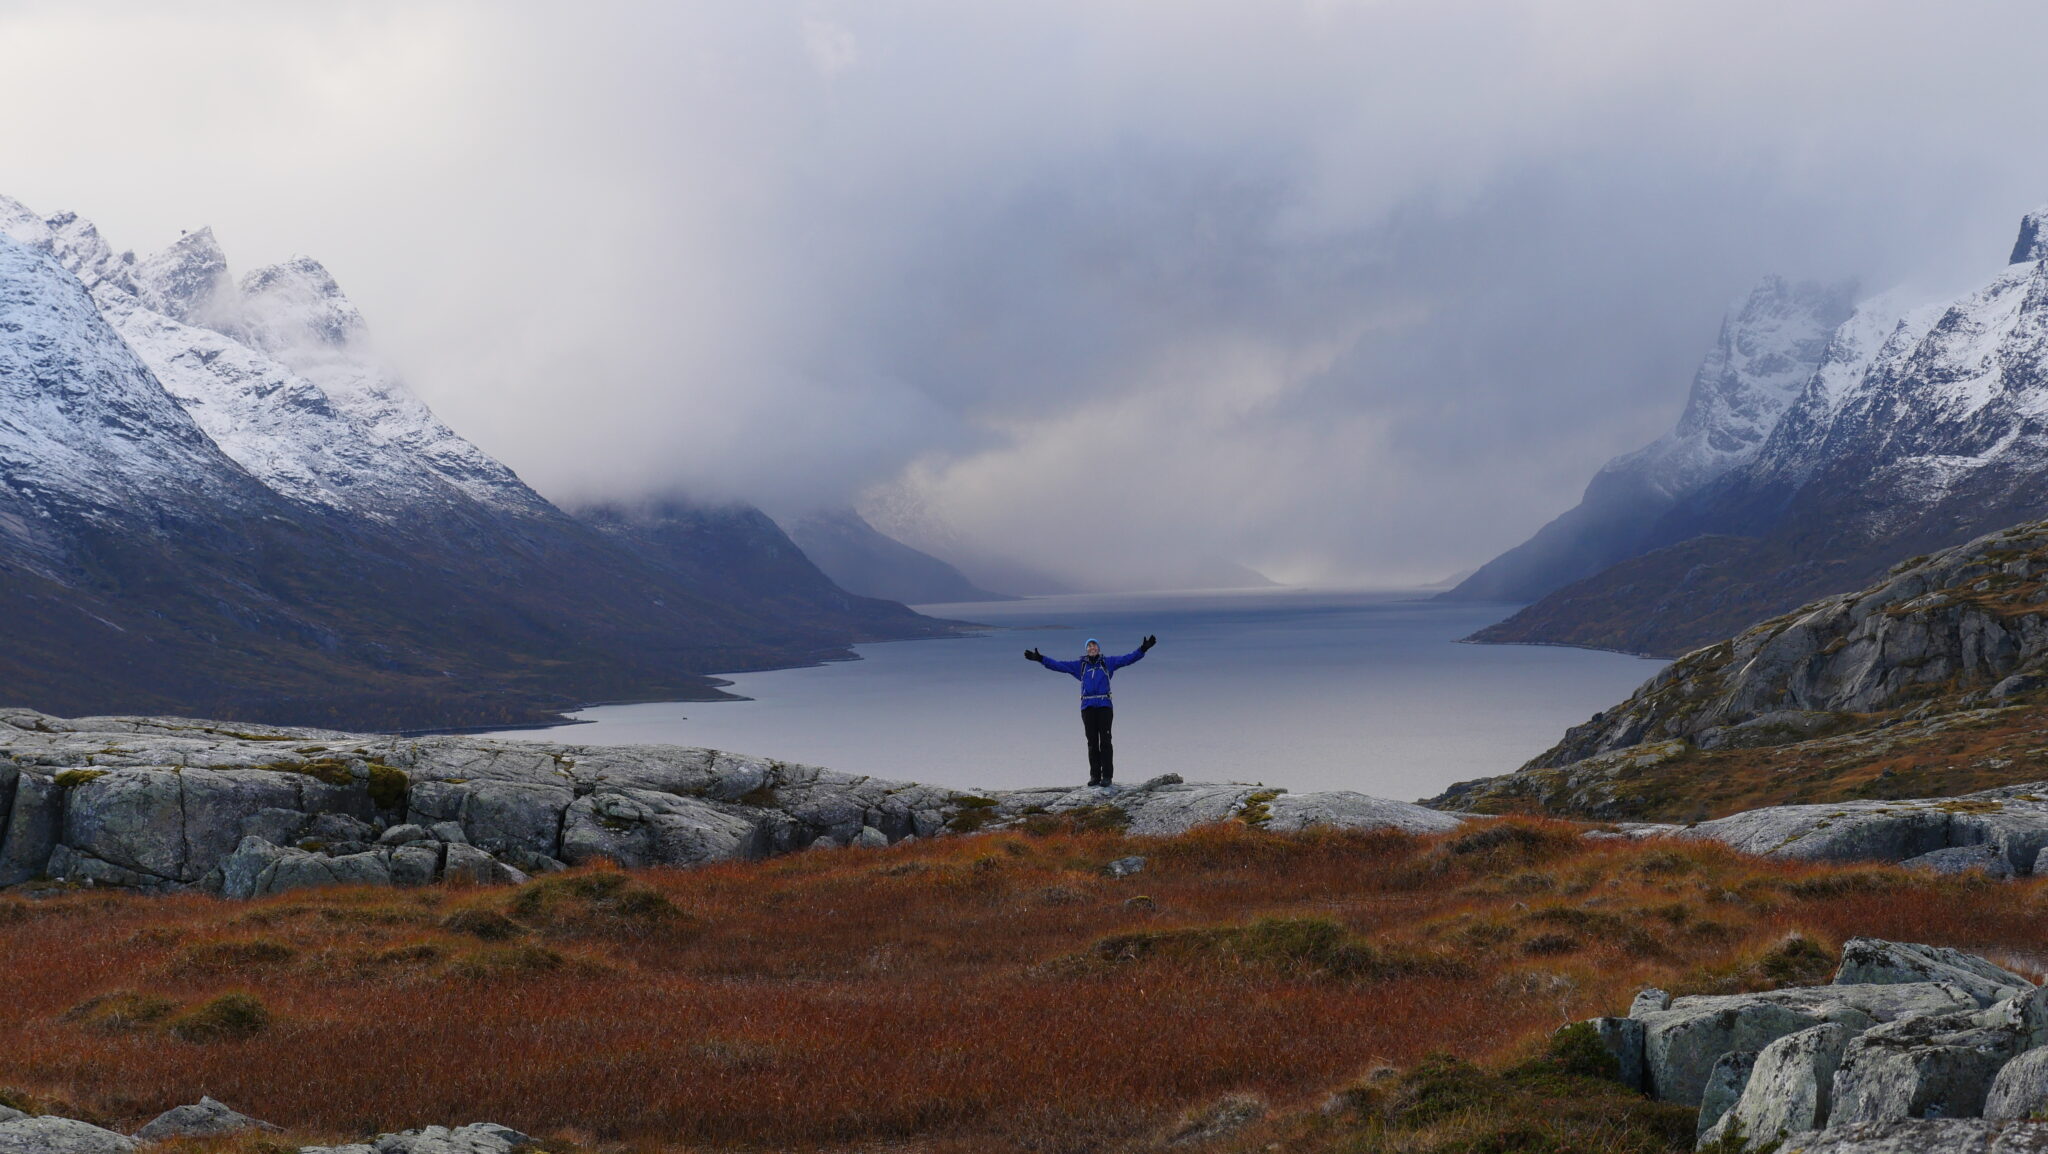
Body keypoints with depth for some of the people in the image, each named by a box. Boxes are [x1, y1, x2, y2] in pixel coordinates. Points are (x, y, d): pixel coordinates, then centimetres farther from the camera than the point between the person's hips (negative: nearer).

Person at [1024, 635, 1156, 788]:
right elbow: (1058, 665, 11)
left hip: (1104, 706, -2)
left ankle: (1107, 775, -6)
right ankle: (1095, 776, 7)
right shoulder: (1080, 665, 13)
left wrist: (1142, 649, -9)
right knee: (1092, 742, 3)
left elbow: (1127, 659, 3)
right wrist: (1040, 659, 4)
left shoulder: (1108, 663, 10)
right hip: (1088, 707, 2)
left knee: (1105, 741, -6)